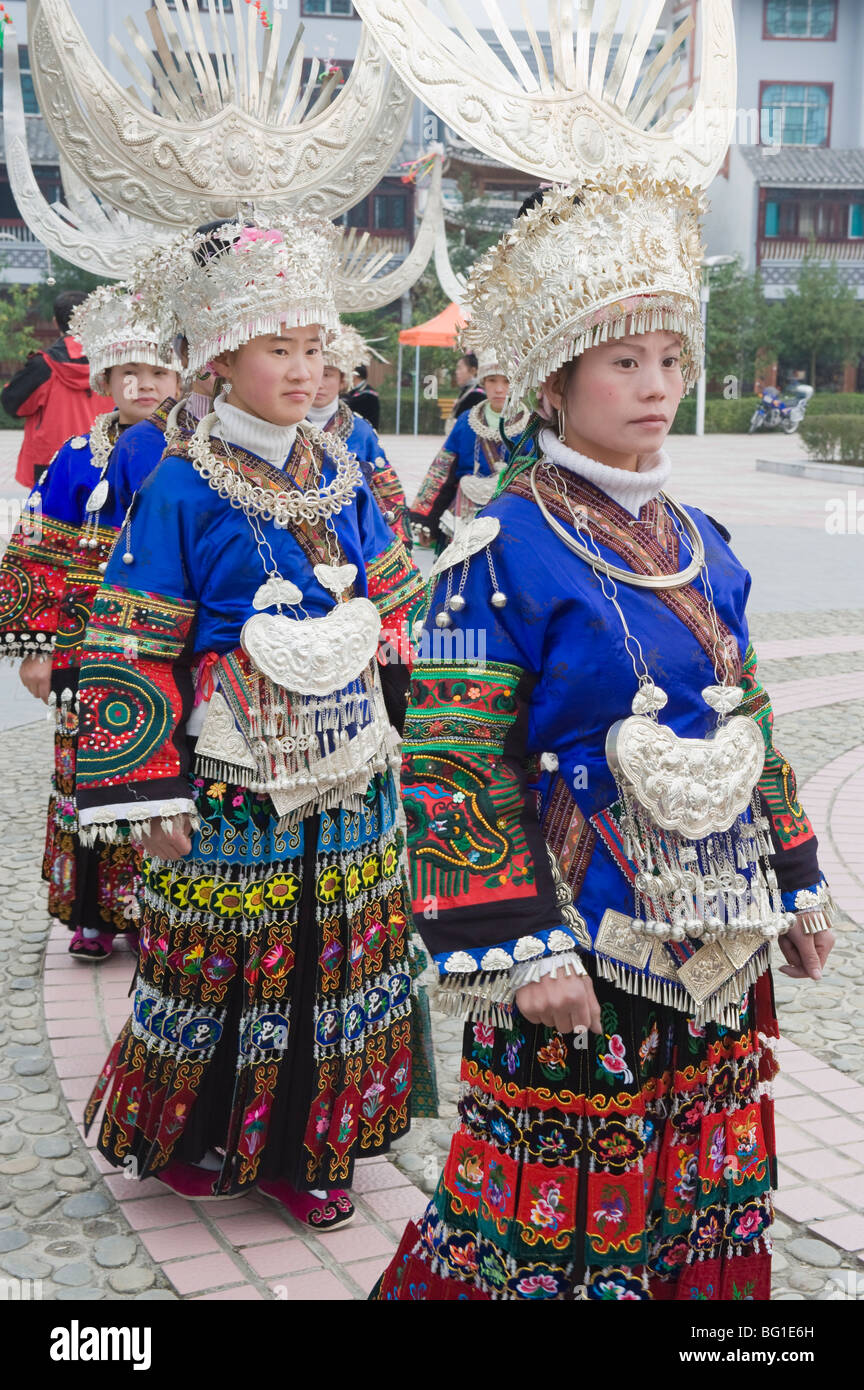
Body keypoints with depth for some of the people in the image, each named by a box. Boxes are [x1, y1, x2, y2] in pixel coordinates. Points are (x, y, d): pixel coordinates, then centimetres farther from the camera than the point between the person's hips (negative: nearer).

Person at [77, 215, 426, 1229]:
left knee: (335, 954, 11)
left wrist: (390, 721, 15)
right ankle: (191, 1138, 30)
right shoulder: (183, 487, -10)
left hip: (348, 772, 5)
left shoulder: (339, 472, 7)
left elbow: (387, 607, 17)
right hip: (236, 782, -5)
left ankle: (302, 1146, 28)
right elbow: (132, 649, -10)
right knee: (221, 958, 7)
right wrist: (149, 792, -13)